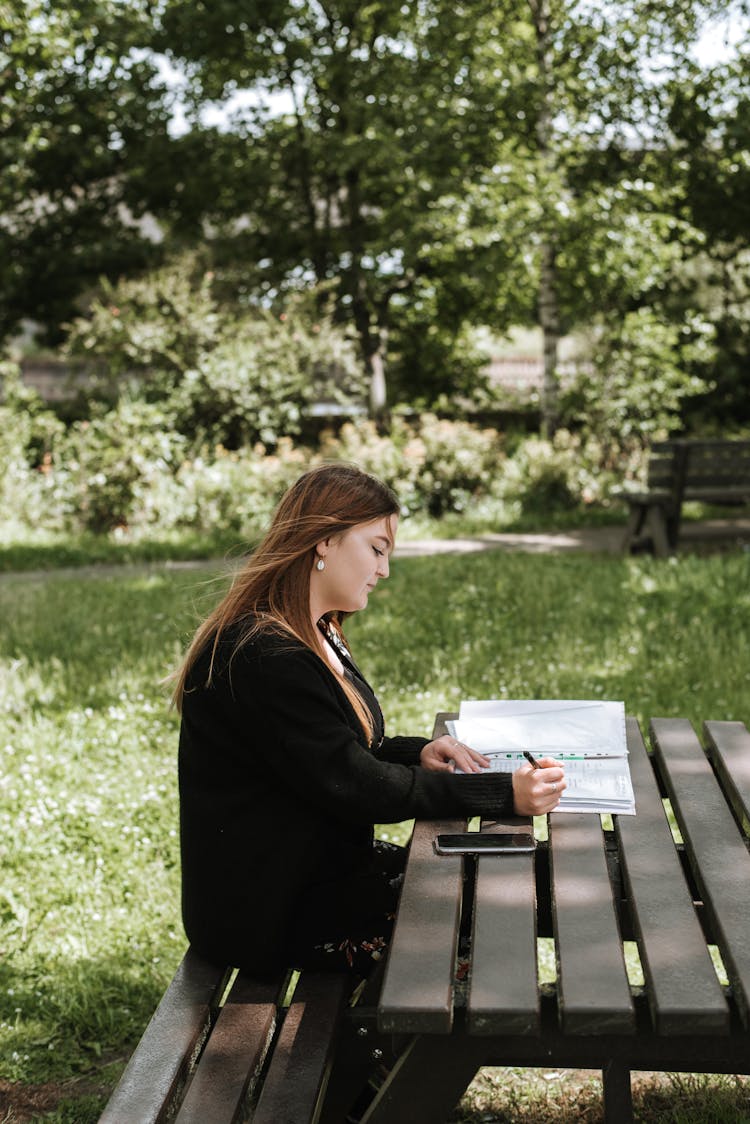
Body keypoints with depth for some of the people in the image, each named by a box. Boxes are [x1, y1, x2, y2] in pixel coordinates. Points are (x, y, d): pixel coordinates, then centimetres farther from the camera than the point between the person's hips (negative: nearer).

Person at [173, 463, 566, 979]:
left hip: (325, 867, 10)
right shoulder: (262, 656, -24)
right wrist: (505, 794, -26)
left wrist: (417, 753, -2)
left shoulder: (316, 637, 11)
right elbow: (353, 787, -25)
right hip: (268, 912, -10)